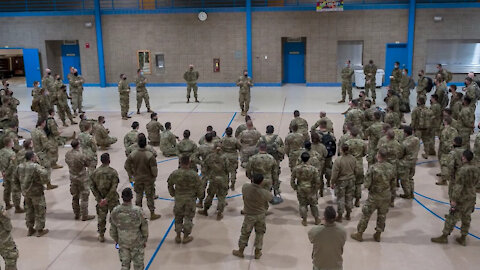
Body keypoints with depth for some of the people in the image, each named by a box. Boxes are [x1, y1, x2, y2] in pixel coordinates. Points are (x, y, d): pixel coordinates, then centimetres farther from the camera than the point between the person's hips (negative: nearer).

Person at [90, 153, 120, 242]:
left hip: (100, 199, 4)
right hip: (112, 199, -3)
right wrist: (107, 199, -17)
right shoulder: (113, 172, -16)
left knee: (101, 218, 18)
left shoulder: (95, 172, -3)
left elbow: (92, 186, -5)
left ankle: (101, 236, 30)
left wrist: (99, 199, -7)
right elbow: (114, 188, -22)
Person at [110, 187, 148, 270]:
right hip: (137, 242, -3)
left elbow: (113, 229, -5)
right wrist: (145, 240, 4)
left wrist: (116, 240, 14)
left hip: (123, 242, 3)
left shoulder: (115, 211, -18)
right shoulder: (138, 211, -26)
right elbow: (144, 227, -13)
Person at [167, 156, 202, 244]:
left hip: (178, 198, 2)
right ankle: (186, 237, 21)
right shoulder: (194, 174, -17)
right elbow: (198, 187, -9)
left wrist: (173, 194, 18)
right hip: (190, 199, -2)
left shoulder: (174, 173, -11)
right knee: (188, 217, 12)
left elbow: (170, 185, 2)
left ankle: (178, 237, 26)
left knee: (178, 217, 17)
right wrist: (197, 195, 11)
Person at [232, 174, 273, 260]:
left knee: (245, 233, 16)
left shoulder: (245, 187, -20)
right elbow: (271, 198, -3)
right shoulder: (264, 193, -24)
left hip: (249, 215, 1)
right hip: (261, 215, 0)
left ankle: (240, 251, 30)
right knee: (260, 233, 18)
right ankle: (257, 252, 28)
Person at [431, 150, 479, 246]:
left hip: (462, 198, -7)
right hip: (472, 196, 7)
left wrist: (454, 199, -20)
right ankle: (463, 239, 26)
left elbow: (458, 186, -25)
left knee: (452, 217, 3)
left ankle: (444, 237, 12)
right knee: (466, 218, 16)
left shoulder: (463, 170, -26)